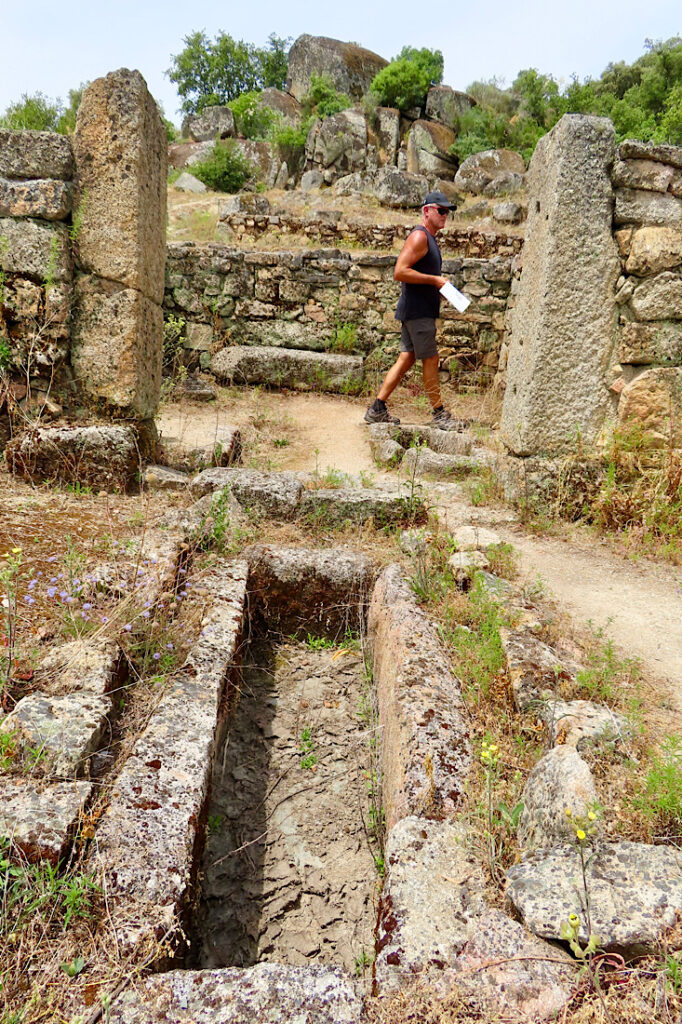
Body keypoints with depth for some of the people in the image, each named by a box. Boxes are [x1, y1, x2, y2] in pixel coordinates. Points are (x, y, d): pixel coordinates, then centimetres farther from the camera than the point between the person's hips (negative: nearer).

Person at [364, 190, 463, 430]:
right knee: (430, 359, -4)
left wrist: (440, 285, 14)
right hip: (417, 311, -10)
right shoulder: (419, 236, -11)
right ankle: (439, 414, 5)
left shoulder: (429, 238, 21)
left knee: (406, 358, 9)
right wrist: (434, 280, -18)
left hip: (421, 310, 10)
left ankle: (377, 409, 10)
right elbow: (400, 272, -21)